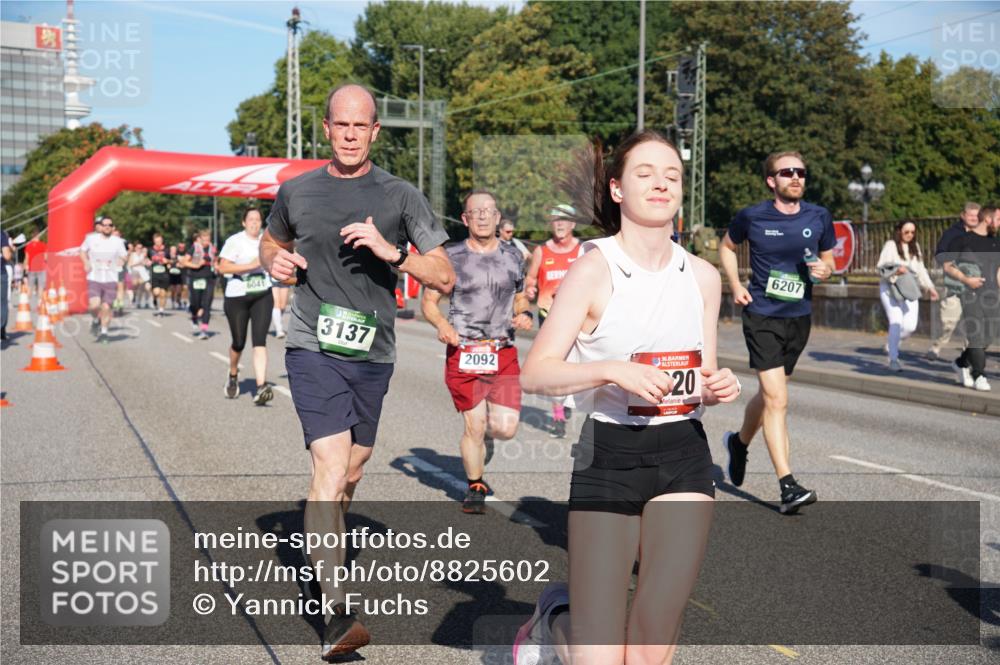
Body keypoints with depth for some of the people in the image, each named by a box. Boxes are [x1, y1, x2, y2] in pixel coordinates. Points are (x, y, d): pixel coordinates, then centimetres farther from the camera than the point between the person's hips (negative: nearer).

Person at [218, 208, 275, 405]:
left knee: (259, 340, -12)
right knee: (239, 343, 10)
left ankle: (261, 388, -19)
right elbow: (223, 267, -19)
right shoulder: (235, 241, -9)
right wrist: (250, 265, -23)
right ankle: (233, 375, 41)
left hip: (262, 296, 2)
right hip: (237, 298, -2)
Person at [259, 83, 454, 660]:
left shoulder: (402, 197, 2)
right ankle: (337, 615, -17)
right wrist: (276, 262, 2)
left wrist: (391, 251, -17)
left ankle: (325, 549, 45)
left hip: (373, 353, 2)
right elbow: (270, 243, 26)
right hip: (313, 348, -2)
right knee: (331, 468, -17)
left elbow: (445, 279, -2)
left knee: (352, 472, 16)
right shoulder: (296, 192, 6)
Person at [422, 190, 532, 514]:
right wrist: (442, 324, -12)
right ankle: (475, 487, 21)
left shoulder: (513, 256, 11)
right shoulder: (451, 256, 2)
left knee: (506, 427, -8)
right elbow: (428, 301, 7)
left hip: (503, 354, 2)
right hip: (463, 353, -2)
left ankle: (484, 430, 29)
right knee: (474, 425, -2)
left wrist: (524, 314, 0)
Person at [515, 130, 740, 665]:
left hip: (685, 457, 4)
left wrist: (718, 388, -5)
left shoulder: (703, 276, 7)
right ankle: (554, 619, 32)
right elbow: (535, 373, -12)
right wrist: (613, 370, -25)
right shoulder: (595, 268, -8)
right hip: (608, 456, -4)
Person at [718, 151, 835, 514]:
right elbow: (727, 246, 13)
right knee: (777, 398, -14)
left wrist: (824, 270, -8)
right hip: (761, 315, -4)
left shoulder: (819, 217, 2)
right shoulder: (752, 217, -5)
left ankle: (739, 441, 46)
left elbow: (828, 258, 16)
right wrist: (735, 285, -1)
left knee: (770, 392, 18)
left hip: (799, 317, 4)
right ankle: (787, 485, -13)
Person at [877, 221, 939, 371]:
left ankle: (892, 344, 24)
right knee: (896, 322, -16)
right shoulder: (890, 245, -4)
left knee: (910, 326, -6)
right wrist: (895, 270, -26)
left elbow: (921, 270, 23)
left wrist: (930, 287, 18)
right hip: (890, 287, -5)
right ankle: (893, 359, -7)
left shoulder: (915, 247, 15)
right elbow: (881, 267, -9)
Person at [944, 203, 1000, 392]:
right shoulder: (962, 240, -1)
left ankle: (962, 363, 23)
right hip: (969, 292, -6)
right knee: (975, 332, -12)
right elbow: (947, 266, -3)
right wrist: (965, 279, -17)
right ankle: (979, 376, -4)